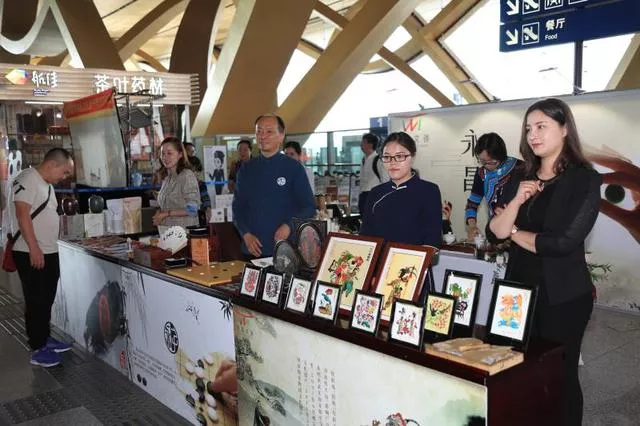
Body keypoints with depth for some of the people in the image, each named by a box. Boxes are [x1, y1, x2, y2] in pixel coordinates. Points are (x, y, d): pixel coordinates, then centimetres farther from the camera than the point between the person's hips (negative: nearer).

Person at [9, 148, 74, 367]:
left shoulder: (47, 184, 14)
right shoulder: (27, 180, -14)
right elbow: (22, 214, -21)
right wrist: (34, 249, -23)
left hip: (49, 253, 9)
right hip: (31, 254, -9)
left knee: (47, 300, 17)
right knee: (36, 302, -1)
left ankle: (46, 338, 29)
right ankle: (38, 350, 8)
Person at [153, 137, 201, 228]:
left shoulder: (187, 176, -9)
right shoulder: (166, 177, 13)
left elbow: (192, 209, -11)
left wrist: (166, 214, -9)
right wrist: (159, 212, 3)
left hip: (185, 228, -6)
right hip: (167, 229, 6)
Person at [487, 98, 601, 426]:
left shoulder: (585, 179, -9)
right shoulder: (522, 179, 7)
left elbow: (562, 242, -19)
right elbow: (494, 233, 1)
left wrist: (514, 232, -5)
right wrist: (516, 202, -15)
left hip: (562, 295, -4)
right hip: (520, 289, 5)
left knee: (559, 374, 8)